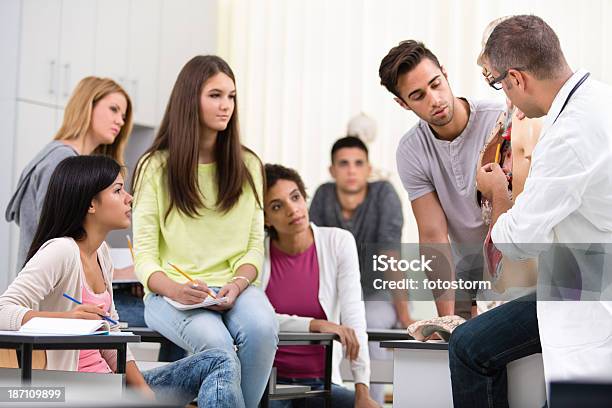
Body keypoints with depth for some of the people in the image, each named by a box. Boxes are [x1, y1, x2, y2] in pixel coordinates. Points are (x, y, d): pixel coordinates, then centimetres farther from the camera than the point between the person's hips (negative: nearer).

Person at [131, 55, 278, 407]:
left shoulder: (248, 166, 11)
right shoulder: (155, 167, 4)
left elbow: (255, 245, 9)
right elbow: (144, 254, -1)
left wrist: (238, 282, -13)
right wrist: (174, 288, -22)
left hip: (233, 288, 2)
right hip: (172, 291, -2)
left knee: (263, 327, -33)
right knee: (216, 342, -35)